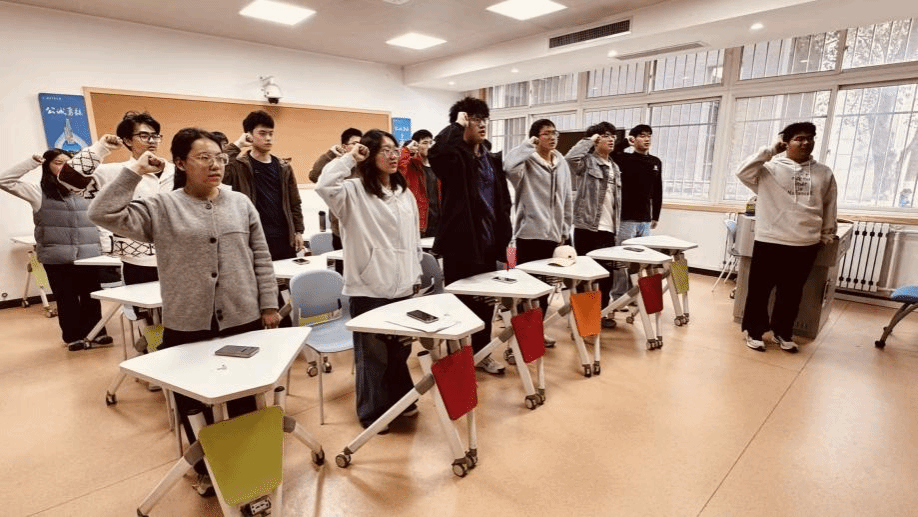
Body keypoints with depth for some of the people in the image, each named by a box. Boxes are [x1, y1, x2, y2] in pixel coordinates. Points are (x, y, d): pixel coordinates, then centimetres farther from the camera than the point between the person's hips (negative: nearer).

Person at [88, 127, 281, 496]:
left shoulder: (241, 204, 3)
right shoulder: (161, 208, -2)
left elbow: (261, 259, 5)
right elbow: (103, 214, -14)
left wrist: (269, 305, 3)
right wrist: (134, 172, -10)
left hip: (243, 321, 1)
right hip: (186, 327, -1)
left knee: (245, 401, 13)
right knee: (194, 404, 14)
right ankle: (207, 468, 38)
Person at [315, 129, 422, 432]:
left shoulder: (405, 193, 11)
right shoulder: (354, 191, -7)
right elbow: (324, 186, -28)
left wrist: (416, 276, 14)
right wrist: (349, 158, -16)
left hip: (401, 286, 6)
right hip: (369, 288, -6)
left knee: (400, 349, 19)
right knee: (373, 353, 6)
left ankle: (400, 400, 39)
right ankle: (372, 412, 24)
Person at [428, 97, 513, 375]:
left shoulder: (492, 159, 11)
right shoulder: (454, 158, -9)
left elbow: (503, 201, 13)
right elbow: (436, 152, -35)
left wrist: (505, 239, 8)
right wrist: (457, 126, -19)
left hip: (488, 243, 6)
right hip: (461, 242, -6)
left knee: (485, 300, 16)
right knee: (460, 300, 5)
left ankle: (482, 351, 33)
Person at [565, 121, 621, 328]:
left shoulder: (615, 168, 19)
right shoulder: (587, 162, -3)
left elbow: (616, 200, 21)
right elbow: (570, 157, -27)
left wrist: (616, 226, 17)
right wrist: (589, 140, -11)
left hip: (608, 229, 7)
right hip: (587, 227, -7)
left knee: (607, 272, 9)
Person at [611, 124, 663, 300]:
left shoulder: (656, 162, 11)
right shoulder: (625, 159, -4)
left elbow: (657, 191, 15)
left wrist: (655, 216, 15)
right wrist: (624, 142, -15)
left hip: (645, 220, 6)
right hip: (626, 218, -5)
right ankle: (618, 295, 8)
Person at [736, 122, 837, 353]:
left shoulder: (824, 173, 10)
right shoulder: (770, 168, -2)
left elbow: (830, 207, 16)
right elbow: (743, 173, -19)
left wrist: (827, 235, 17)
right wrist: (769, 151, -14)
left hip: (805, 246, 4)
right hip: (769, 242, -4)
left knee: (791, 293, 14)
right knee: (759, 289, 5)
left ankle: (782, 333, 29)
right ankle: (754, 331, 19)